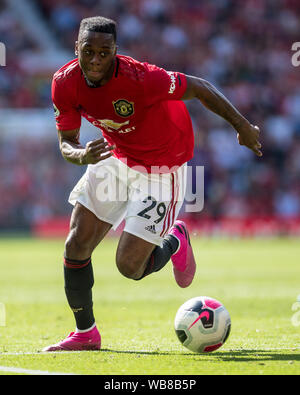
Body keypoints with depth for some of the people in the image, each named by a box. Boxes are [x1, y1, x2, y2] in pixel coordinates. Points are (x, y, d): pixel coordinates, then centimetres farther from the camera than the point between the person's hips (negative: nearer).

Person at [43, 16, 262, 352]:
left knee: (129, 267, -9)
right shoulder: (65, 82, -16)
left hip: (161, 169, -5)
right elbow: (66, 142, -7)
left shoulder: (138, 78, -34)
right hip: (116, 158, 6)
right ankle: (85, 333, 18)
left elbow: (198, 88, -22)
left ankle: (175, 242, 25)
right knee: (76, 245, -1)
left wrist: (243, 127, -14)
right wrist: (82, 155, -32)